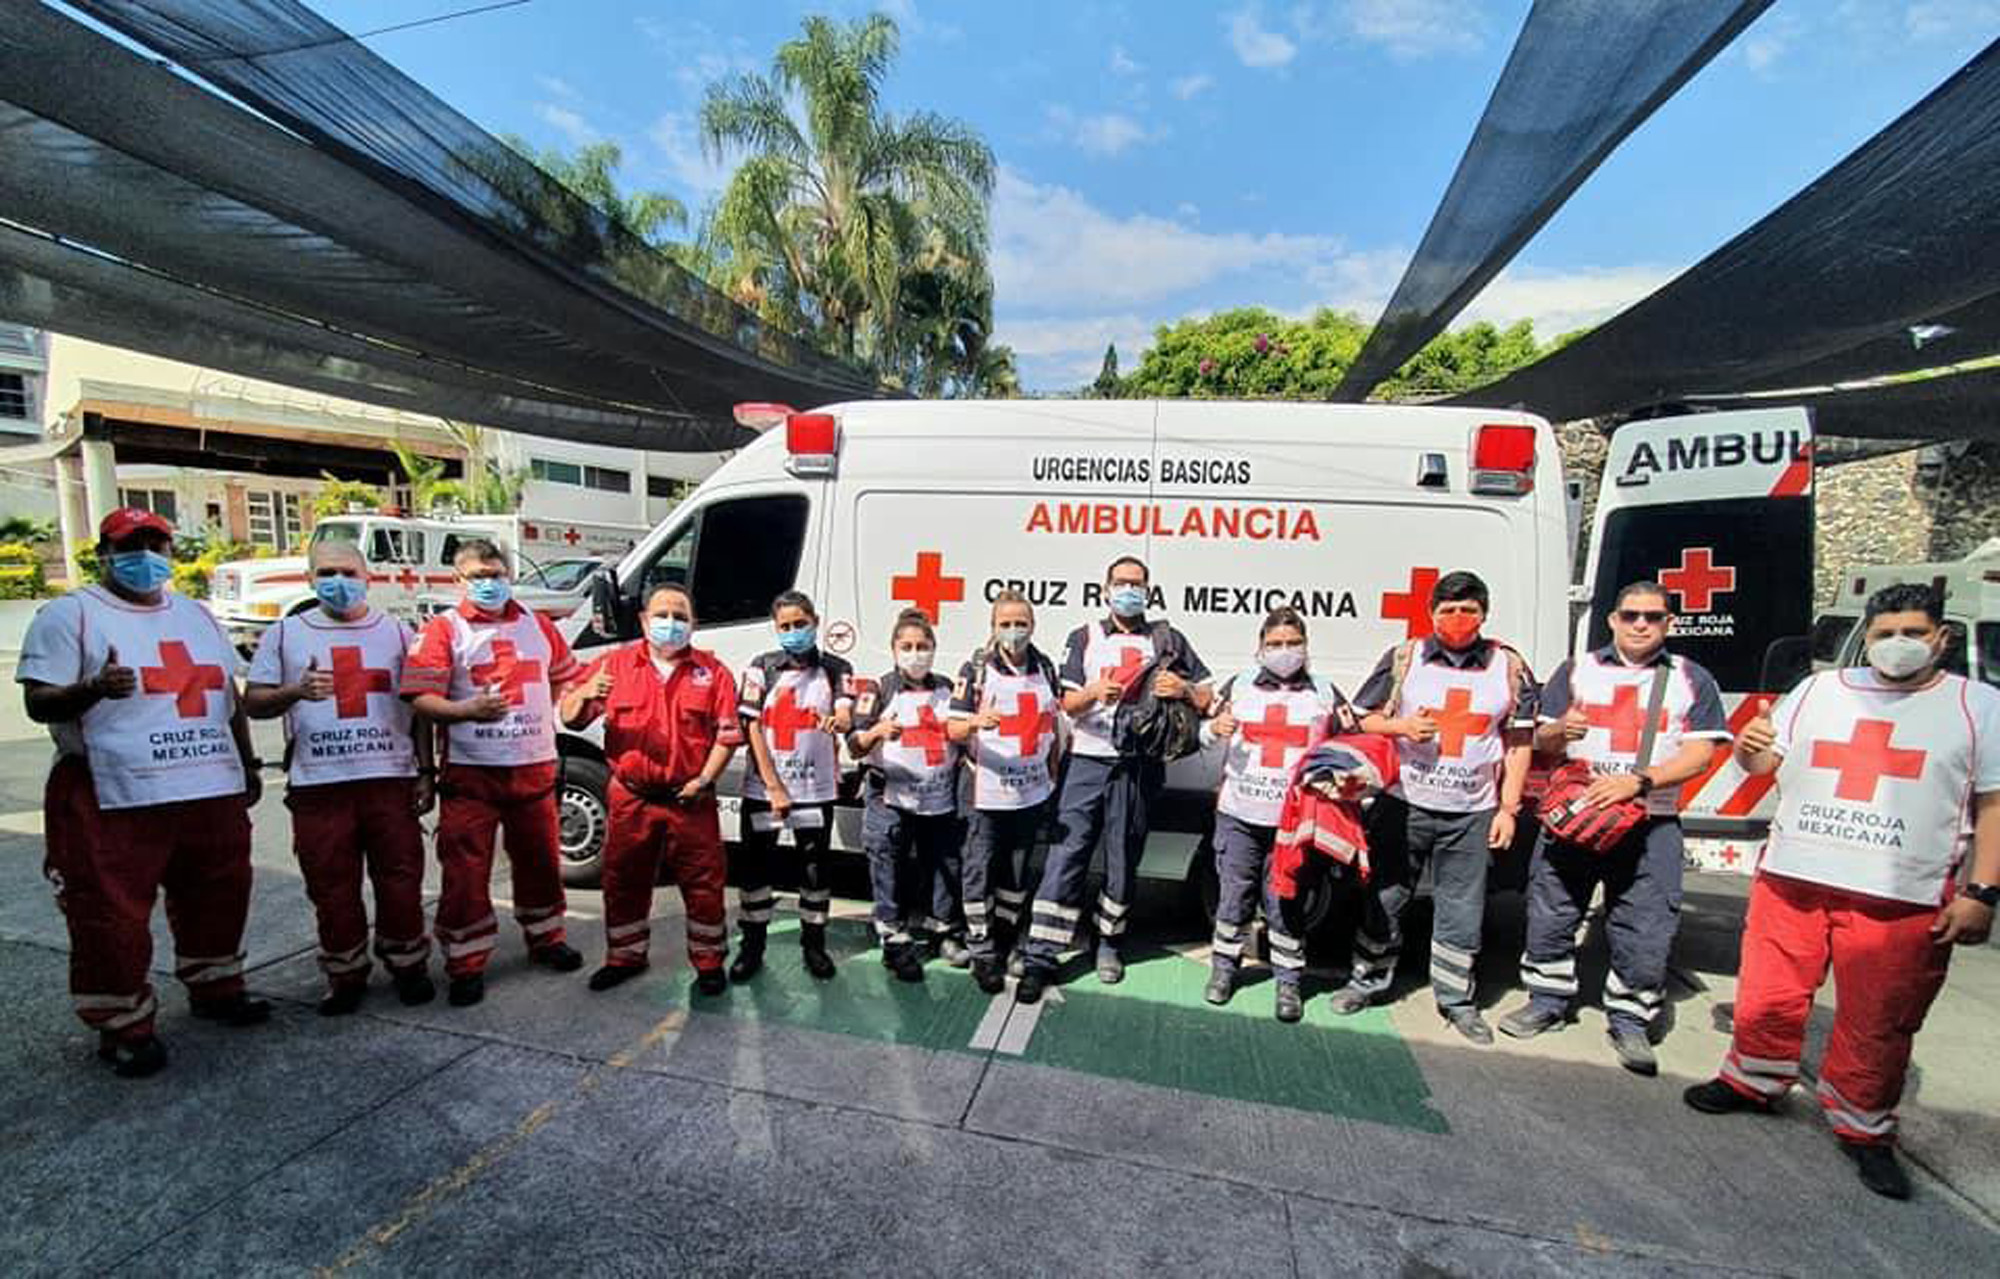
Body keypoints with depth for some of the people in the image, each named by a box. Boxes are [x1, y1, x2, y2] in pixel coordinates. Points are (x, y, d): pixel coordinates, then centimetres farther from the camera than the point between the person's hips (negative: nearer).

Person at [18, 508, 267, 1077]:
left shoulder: (196, 614, 15)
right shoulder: (70, 614, -2)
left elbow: (229, 696, 19)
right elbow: (39, 702, -8)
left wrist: (247, 764, 18)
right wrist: (93, 689, -29)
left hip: (214, 792, 6)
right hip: (113, 800, -5)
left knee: (217, 899, 15)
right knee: (113, 918, 0)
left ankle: (215, 990, 33)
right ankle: (123, 1026, 16)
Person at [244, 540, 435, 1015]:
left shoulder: (397, 632, 10)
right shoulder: (284, 634, 10)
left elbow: (419, 706, 9)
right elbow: (252, 703, 8)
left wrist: (425, 771, 4)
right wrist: (296, 691, -15)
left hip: (391, 779, 0)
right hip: (317, 784, 1)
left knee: (400, 880, 4)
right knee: (332, 888, 7)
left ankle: (407, 965, 19)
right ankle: (346, 976, 22)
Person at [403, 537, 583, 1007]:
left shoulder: (536, 624, 11)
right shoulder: (443, 630, -2)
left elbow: (564, 676, 23)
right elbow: (420, 699, -11)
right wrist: (468, 710, -27)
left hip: (535, 766, 4)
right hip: (471, 773, -4)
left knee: (540, 859, 15)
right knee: (465, 871, 1)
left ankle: (545, 938, 34)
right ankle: (466, 964, 16)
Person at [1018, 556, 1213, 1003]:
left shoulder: (1169, 640, 14)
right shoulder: (1084, 638, 13)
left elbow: (1208, 697, 14)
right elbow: (1065, 703, 4)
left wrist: (1183, 689, -9)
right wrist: (1093, 691, -17)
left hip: (1139, 765, 1)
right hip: (1088, 761, -1)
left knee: (1124, 858, 8)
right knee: (1067, 855, -6)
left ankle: (1109, 941, 26)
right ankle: (1039, 959, -3)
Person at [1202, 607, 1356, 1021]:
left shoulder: (1325, 694, 10)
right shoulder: (1238, 686, 9)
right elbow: (1200, 727, 8)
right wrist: (1214, 728, -15)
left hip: (1295, 818, 0)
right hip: (1239, 815, 1)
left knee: (1286, 903, 4)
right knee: (1234, 896, 8)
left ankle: (1288, 982, 18)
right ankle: (1223, 967, 25)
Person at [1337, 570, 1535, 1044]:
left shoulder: (1509, 668, 3)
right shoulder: (1403, 659, 0)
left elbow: (1518, 743, 6)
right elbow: (1362, 720, 5)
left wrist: (1508, 809, 1)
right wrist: (1402, 726, -15)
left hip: (1472, 813, 1)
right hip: (1404, 804, 0)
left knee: (1462, 911, 9)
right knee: (1384, 897, 9)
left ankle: (1455, 998, 26)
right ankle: (1368, 980, 25)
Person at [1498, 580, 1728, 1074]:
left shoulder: (1692, 680, 8)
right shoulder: (1577, 670, 10)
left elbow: (1699, 754, -3)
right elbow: (1541, 743, 8)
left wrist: (1638, 781, -18)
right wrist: (1560, 730, -16)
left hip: (1650, 823, -1)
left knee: (1646, 927, 0)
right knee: (1550, 912, 6)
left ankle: (1630, 1021, 18)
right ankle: (1548, 1001, 23)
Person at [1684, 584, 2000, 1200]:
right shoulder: (1819, 690, 10)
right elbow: (1765, 762, 14)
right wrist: (1750, 748, -11)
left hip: (1903, 901, -1)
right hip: (1792, 880, 2)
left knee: (1878, 1025, 7)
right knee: (1768, 997, 8)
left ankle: (1863, 1130, 26)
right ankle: (1752, 1082, 29)